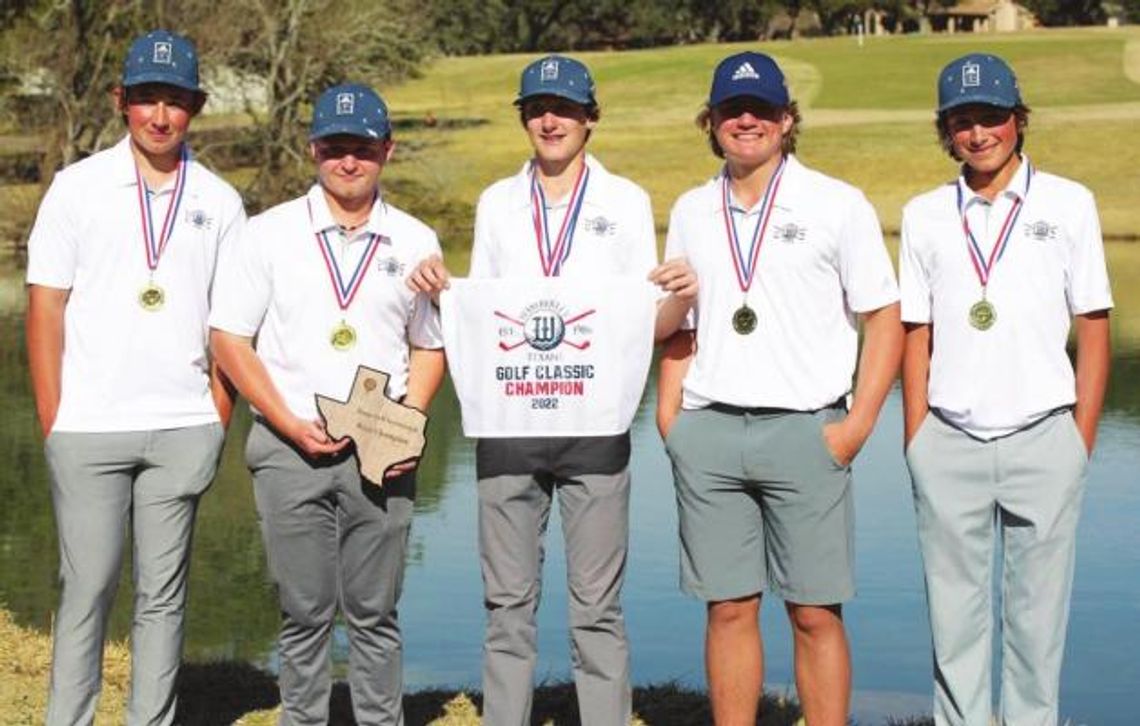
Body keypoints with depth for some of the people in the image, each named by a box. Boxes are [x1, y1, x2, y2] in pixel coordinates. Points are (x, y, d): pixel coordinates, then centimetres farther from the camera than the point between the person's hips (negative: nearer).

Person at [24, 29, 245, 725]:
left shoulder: (219, 202, 8)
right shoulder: (78, 187, 3)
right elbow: (45, 308, 2)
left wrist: (219, 423, 2)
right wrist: (52, 424, -3)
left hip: (182, 430, 2)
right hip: (88, 427, -1)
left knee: (164, 592, 7)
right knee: (87, 588, 1)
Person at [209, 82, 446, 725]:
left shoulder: (416, 242, 9)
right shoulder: (270, 234, 3)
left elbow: (429, 347, 15)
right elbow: (229, 339, 2)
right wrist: (293, 426, -8)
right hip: (290, 448, -1)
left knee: (376, 611, 5)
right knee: (305, 611, 4)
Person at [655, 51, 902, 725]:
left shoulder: (838, 205, 2)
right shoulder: (691, 212, 13)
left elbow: (885, 320, 2)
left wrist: (857, 424, -7)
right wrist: (668, 416, 7)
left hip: (804, 430, -3)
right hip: (708, 431, 3)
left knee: (816, 613, -1)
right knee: (729, 609, 6)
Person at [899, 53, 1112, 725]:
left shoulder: (1068, 204, 4)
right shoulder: (925, 215, 9)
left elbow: (1094, 329, 5)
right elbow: (917, 336, 11)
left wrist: (1083, 442, 1)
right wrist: (916, 443, 5)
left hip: (1042, 438, -1)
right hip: (950, 442, 2)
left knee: (1039, 608, 3)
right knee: (954, 608, 5)